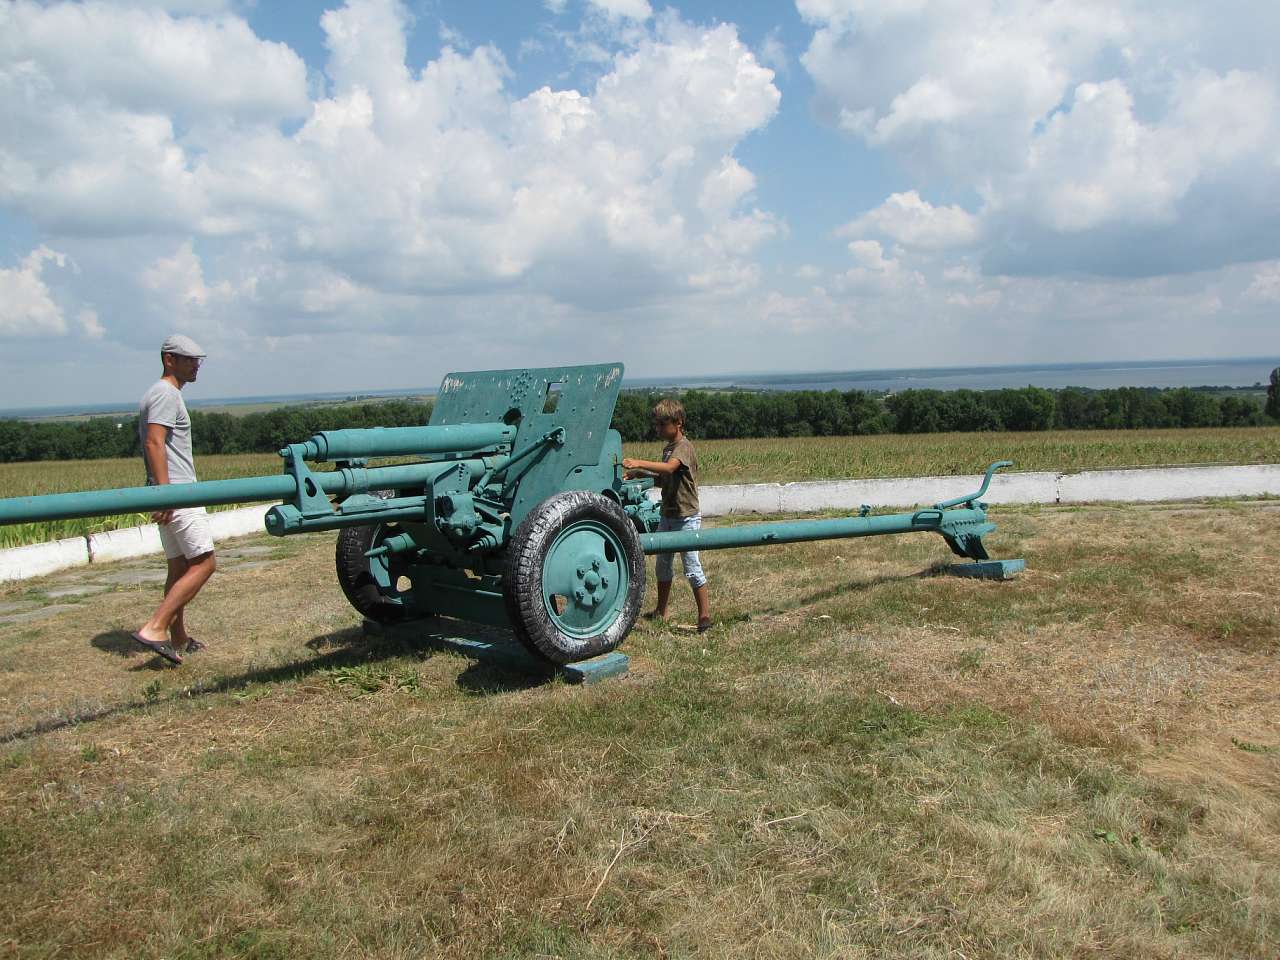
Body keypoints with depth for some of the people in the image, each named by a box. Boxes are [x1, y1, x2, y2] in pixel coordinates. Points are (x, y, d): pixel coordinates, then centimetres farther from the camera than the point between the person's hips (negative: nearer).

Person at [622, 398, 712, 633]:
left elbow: (669, 468, -35)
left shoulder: (684, 447, -15)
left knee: (692, 567, -7)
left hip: (686, 517, -9)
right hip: (667, 515, 9)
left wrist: (639, 463, -44)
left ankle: (705, 616, 0)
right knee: (663, 563, 16)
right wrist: (640, 474, 2)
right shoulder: (668, 448, 13)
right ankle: (661, 612, 27)